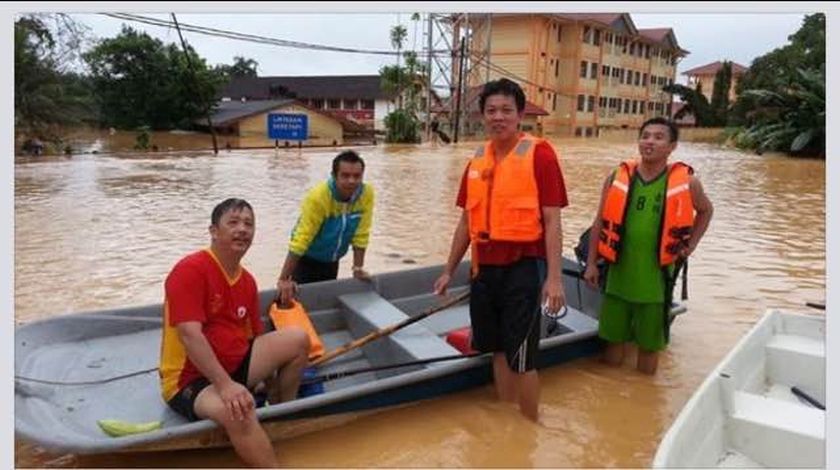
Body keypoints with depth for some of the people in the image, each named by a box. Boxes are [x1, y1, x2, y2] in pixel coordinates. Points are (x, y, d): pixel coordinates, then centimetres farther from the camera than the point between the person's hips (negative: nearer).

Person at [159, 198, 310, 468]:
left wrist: (271, 379, 5)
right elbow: (190, 335, -26)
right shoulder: (190, 270, -17)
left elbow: (255, 337, 14)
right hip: (190, 379, -8)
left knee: (297, 339, -6)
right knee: (237, 412, -37)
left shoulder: (247, 281, 7)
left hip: (235, 366, 8)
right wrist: (225, 385, -33)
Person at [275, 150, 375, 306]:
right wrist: (283, 280, -32)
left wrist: (358, 268, -8)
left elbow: (360, 235, -10)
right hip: (307, 259, -4)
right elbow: (301, 240, -32)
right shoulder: (318, 197, -31)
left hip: (331, 261, 5)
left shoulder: (366, 194, -18)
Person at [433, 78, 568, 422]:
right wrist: (449, 271, 16)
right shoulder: (477, 160, 9)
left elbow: (551, 220, -11)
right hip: (485, 268, 6)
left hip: (524, 268, -6)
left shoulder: (539, 153, -8)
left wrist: (554, 277, -17)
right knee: (498, 350, 17)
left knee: (522, 358, 1)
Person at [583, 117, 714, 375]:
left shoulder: (686, 182, -6)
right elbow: (600, 223, 3)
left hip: (656, 279, -1)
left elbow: (705, 211, 14)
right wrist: (591, 263, 2)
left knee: (649, 344, 13)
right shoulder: (618, 177, -3)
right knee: (613, 339, 14)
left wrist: (690, 246, 3)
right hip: (618, 276, 2)